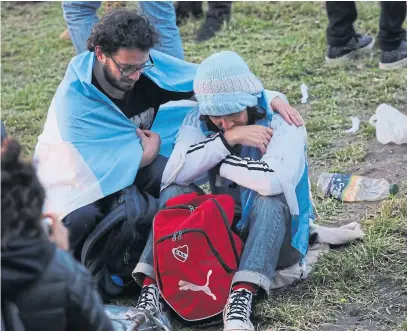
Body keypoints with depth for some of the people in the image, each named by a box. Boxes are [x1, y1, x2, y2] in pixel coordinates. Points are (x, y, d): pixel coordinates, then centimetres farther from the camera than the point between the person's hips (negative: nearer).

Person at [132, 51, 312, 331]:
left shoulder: (281, 121, -19)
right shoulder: (198, 121, -7)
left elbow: (275, 179, -37)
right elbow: (174, 173, -23)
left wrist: (216, 162, -22)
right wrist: (227, 139, -29)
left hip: (277, 233, -3)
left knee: (269, 198, -34)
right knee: (175, 191, -19)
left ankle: (242, 298, -46)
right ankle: (151, 286, -31)